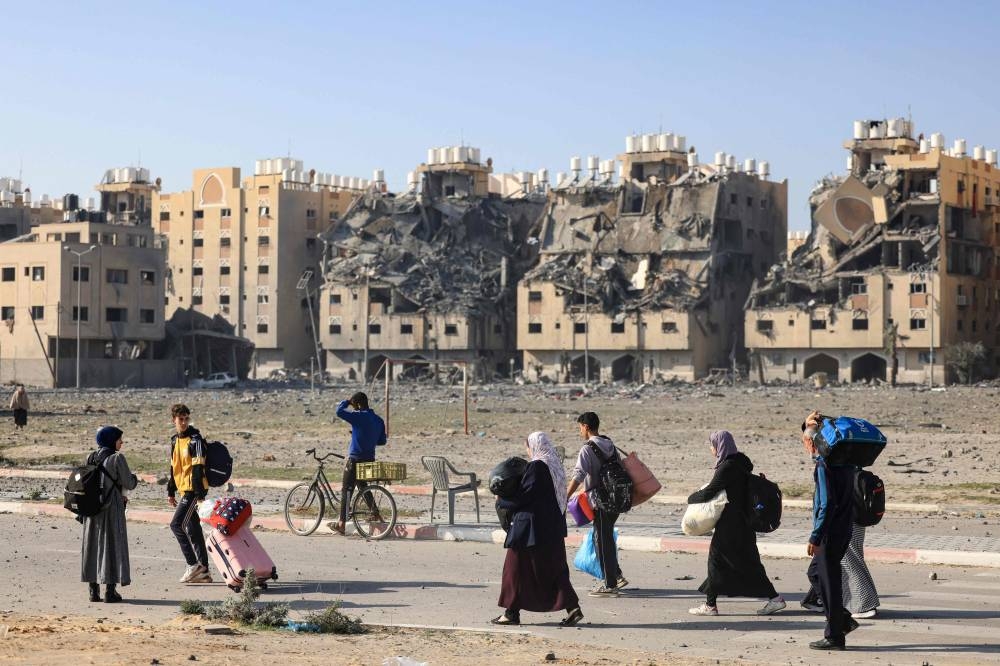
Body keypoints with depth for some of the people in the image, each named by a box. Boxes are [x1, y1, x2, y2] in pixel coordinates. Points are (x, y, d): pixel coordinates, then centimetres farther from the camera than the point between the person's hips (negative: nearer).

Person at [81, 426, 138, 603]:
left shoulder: (90, 458, 6)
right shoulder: (117, 458, -12)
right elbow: (128, 483, -12)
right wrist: (135, 478, 14)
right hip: (112, 508, -5)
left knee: (92, 545, 11)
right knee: (112, 546, 2)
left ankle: (93, 590, 13)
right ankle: (110, 591, 1)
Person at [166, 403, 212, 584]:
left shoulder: (195, 440, -12)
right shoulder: (175, 441, 14)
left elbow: (198, 469, -17)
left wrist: (200, 495, -21)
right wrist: (171, 492, 21)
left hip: (194, 490, -9)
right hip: (184, 490, 9)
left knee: (177, 524, -15)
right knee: (193, 529, 10)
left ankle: (193, 564, -11)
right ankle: (203, 572, 15)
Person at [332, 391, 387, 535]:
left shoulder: (359, 417, -16)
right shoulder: (379, 420, 6)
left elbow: (339, 411, -21)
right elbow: (382, 441, 13)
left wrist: (347, 401, -5)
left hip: (355, 460, -7)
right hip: (370, 459, 7)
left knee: (346, 490, 0)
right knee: (364, 488, 23)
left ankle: (342, 523, -1)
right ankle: (375, 514, 21)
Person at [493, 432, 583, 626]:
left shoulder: (536, 466, -16)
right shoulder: (555, 465, 10)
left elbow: (524, 497, -17)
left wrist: (501, 501, -1)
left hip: (532, 527, -8)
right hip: (553, 527, 8)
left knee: (517, 567, 3)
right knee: (555, 567, 10)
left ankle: (512, 612, 8)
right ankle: (572, 607, -1)